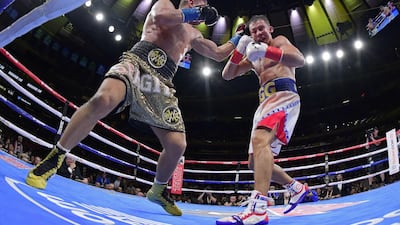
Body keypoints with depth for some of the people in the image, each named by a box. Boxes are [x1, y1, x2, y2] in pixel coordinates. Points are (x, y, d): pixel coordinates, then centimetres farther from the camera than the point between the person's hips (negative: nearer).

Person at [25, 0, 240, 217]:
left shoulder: (193, 34, 32)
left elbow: (218, 54, 36)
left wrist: (237, 39, 34)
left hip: (162, 83, 6)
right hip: (137, 62, -6)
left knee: (177, 145, -6)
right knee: (103, 99, -37)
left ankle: (158, 191, 20)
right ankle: (54, 158, -23)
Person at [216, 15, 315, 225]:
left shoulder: (279, 41, 9)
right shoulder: (252, 57, 28)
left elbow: (299, 59, -12)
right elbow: (227, 75, 19)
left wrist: (267, 51, -26)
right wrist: (239, 50, 4)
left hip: (283, 95, -9)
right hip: (265, 102, 9)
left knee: (260, 139, -34)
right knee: (255, 162, 7)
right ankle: (296, 188, 25)